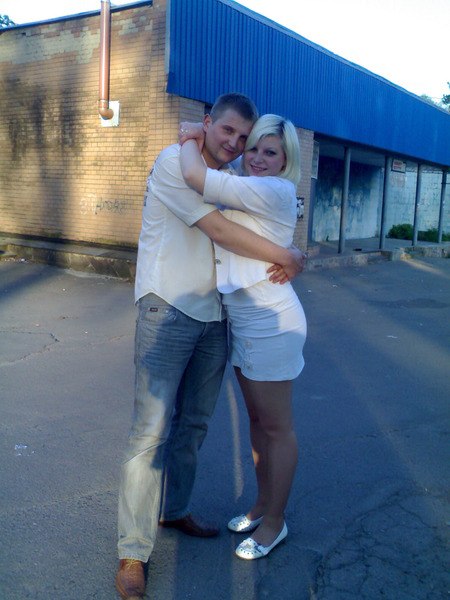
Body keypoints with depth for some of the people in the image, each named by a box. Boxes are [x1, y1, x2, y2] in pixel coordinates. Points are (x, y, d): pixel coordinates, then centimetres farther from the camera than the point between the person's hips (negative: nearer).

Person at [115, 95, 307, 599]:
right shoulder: (173, 163, -8)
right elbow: (218, 230, -16)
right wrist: (286, 256, -10)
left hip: (213, 315, 8)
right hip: (168, 310, -7)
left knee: (194, 423, 14)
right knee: (152, 429, -7)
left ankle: (173, 510, 32)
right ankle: (133, 551, 3)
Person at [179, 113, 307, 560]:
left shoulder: (275, 192, -17)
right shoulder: (247, 194, 13)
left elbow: (195, 175, -23)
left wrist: (190, 140, -8)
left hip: (270, 322, -10)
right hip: (243, 321, 10)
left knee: (275, 427, 4)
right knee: (257, 420, 18)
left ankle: (274, 522, 21)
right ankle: (262, 505, 34)